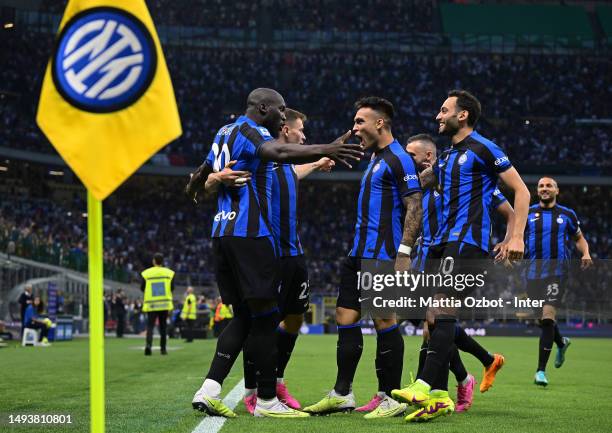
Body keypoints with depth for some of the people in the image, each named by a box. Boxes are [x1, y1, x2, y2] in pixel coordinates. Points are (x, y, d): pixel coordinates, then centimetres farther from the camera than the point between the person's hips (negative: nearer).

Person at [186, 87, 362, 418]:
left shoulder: (225, 133, 20)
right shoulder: (249, 130, -8)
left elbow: (204, 174, 34)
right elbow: (278, 152, -32)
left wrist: (195, 188, 53)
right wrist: (326, 150, -44)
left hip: (223, 234, 10)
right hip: (249, 234, -10)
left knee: (244, 316, 12)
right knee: (265, 317, -4)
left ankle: (209, 390, 2)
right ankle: (266, 401, 1)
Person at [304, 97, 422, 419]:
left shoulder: (398, 159, -10)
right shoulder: (375, 158, 19)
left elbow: (415, 207, -15)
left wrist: (403, 252, -21)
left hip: (382, 257, -10)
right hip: (359, 254, 10)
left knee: (384, 322, -5)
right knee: (346, 318, 8)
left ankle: (392, 399, 2)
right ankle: (342, 394, 14)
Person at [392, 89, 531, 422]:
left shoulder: (483, 149, -2)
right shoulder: (446, 157, 22)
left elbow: (521, 191, -3)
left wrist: (517, 236, -11)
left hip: (467, 241, -9)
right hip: (442, 243, 9)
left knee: (442, 311, -20)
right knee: (435, 320, 3)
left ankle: (426, 387, -27)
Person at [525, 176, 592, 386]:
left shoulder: (567, 215, 7)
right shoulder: (527, 213, 7)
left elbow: (579, 238, 19)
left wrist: (586, 253, -1)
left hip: (556, 273, -2)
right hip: (533, 273, 2)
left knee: (547, 317, -17)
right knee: (542, 319, 11)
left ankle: (541, 370, -13)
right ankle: (562, 342, 46)